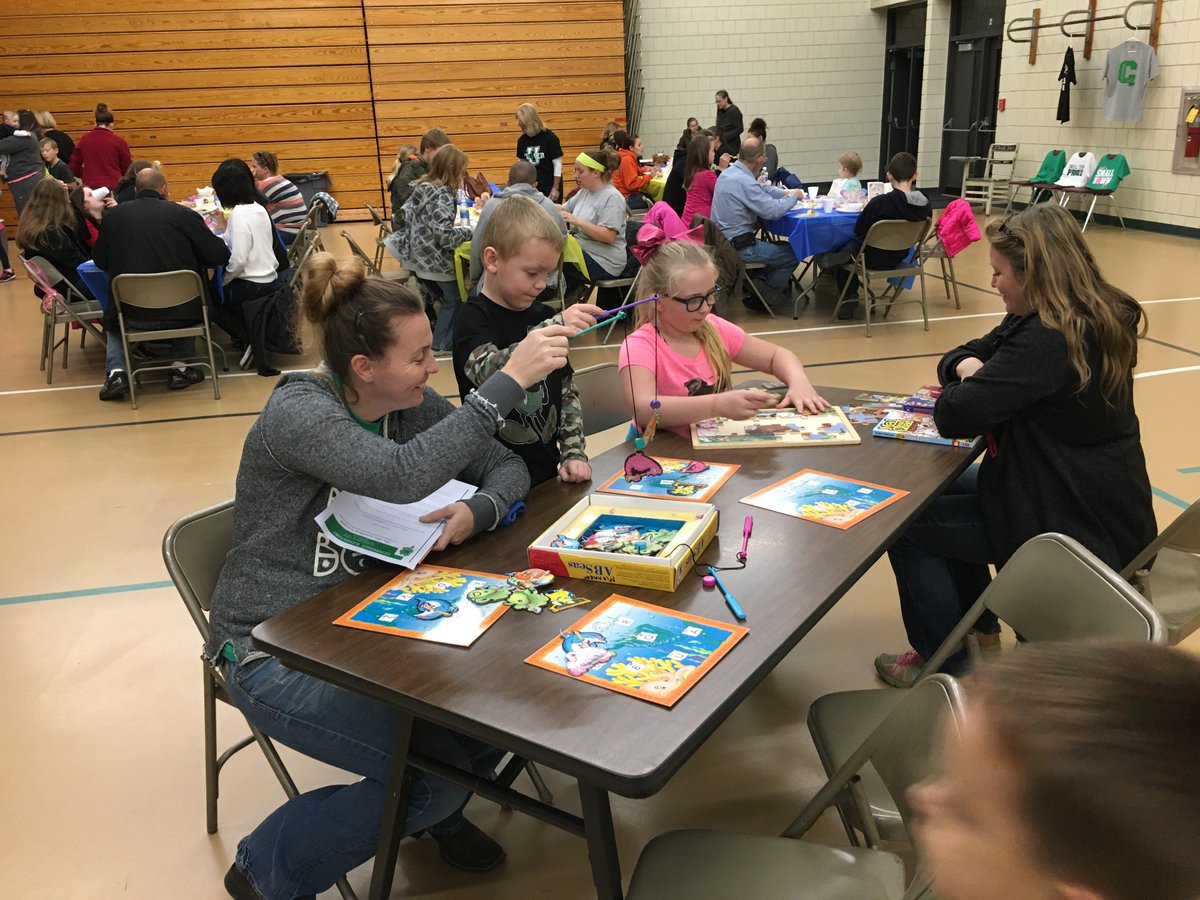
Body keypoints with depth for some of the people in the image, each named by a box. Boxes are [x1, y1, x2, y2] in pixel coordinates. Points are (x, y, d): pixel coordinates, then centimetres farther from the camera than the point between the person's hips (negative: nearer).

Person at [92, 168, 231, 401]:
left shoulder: (114, 214, 2)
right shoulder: (183, 214, -4)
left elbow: (100, 260, 11)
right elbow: (220, 255, -2)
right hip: (180, 313, -1)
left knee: (112, 315, 35)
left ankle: (116, 372, 14)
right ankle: (181, 368, 24)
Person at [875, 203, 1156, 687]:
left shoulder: (1048, 340, -28)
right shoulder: (1091, 321, 6)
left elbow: (954, 416, -29)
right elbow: (961, 355, 11)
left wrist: (969, 387, -7)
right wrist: (970, 367, -12)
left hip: (1078, 528, -10)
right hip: (1094, 502, 10)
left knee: (908, 525, -3)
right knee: (938, 490, 23)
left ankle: (941, 667, 12)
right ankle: (979, 631, 32)